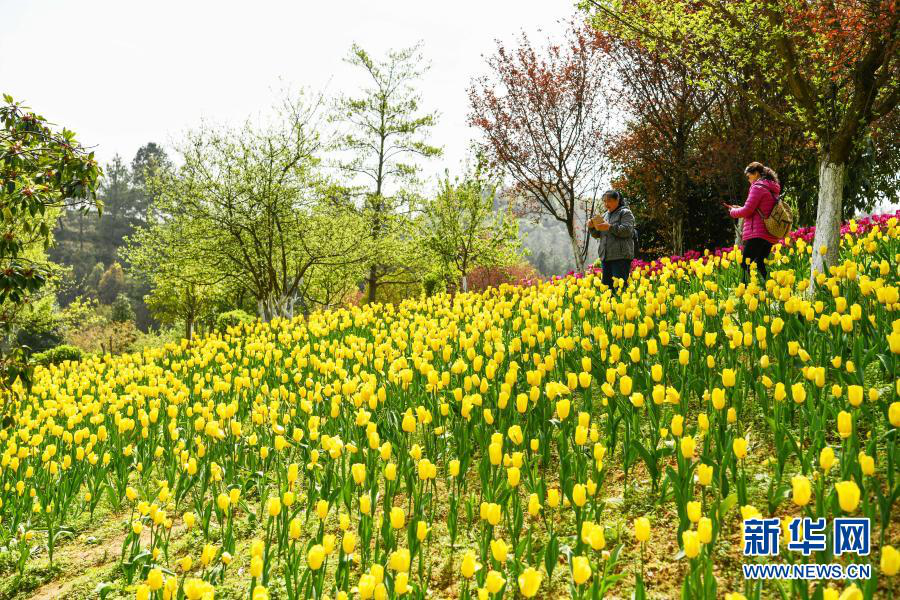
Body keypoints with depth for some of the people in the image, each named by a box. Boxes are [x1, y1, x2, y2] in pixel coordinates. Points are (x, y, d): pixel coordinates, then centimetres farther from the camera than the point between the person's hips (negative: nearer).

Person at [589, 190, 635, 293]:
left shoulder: (625, 213, 0)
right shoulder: (605, 215, 21)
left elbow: (627, 230, -14)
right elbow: (597, 234, 21)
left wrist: (610, 227, -22)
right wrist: (591, 227, 0)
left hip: (621, 257, -7)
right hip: (606, 257, 7)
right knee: (606, 285, 6)